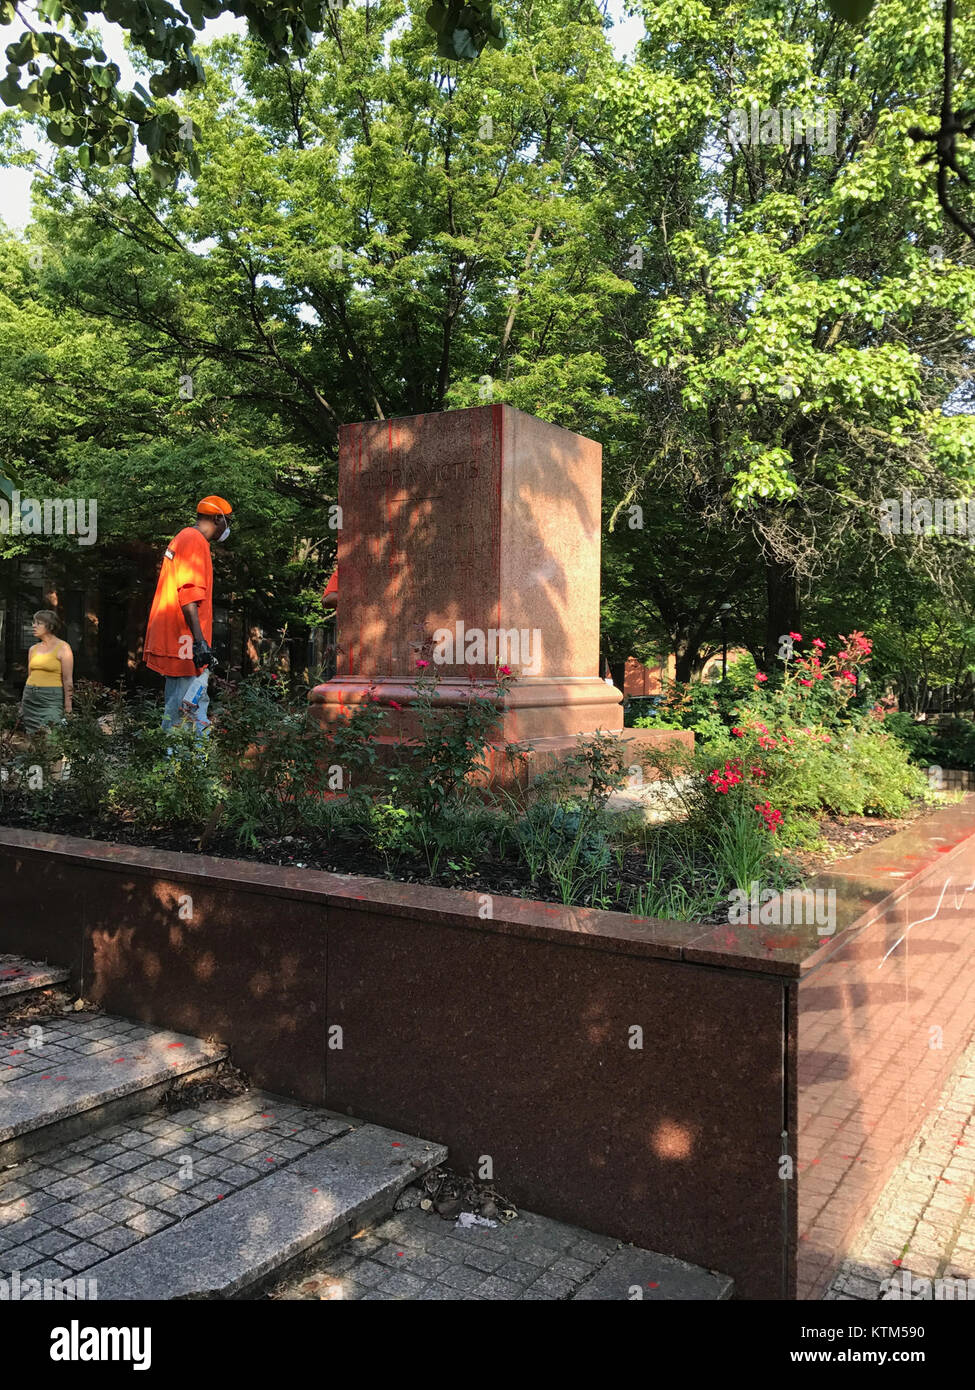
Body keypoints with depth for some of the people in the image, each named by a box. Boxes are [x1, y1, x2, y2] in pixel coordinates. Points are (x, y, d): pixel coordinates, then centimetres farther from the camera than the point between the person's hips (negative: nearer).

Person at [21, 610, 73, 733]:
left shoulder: (62, 648, -5)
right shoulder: (33, 649, 12)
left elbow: (68, 680, -8)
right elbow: (30, 676, 19)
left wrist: (68, 708, -12)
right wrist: (22, 704, 18)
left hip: (51, 700, -6)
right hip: (30, 699, 6)